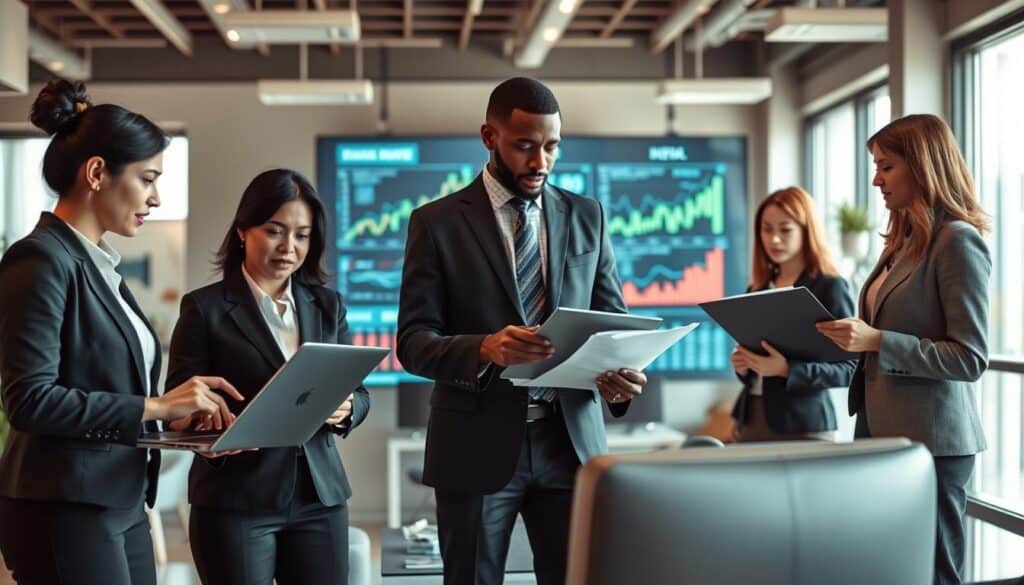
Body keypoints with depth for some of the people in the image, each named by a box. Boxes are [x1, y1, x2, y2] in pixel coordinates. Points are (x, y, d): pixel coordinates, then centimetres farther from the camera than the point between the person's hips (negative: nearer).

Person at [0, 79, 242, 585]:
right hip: (66, 512, -9)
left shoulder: (98, 264, 14)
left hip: (121, 504, 9)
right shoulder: (41, 260, -13)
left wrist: (181, 415, 4)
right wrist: (155, 406, -19)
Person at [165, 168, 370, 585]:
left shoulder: (328, 305, 11)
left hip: (320, 496, 4)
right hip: (235, 501, -4)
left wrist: (345, 410, -10)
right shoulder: (205, 308, -2)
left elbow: (359, 392, 12)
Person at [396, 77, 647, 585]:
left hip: (570, 441, 2)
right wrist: (484, 349, -26)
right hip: (477, 445, -2)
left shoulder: (587, 217, 9)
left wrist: (620, 373, -13)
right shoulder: (437, 222, -1)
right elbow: (414, 341, -6)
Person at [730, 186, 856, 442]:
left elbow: (848, 368, -11)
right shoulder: (757, 289, 12)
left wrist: (787, 370, -22)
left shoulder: (830, 287, -6)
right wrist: (742, 364, -1)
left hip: (802, 426, -5)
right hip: (750, 419, 5)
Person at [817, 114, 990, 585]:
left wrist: (877, 340, -23)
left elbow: (971, 358, -17)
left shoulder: (958, 241, -12)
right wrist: (853, 339, 4)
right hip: (882, 431, 8)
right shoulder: (902, 241, 14)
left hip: (931, 440, -8)